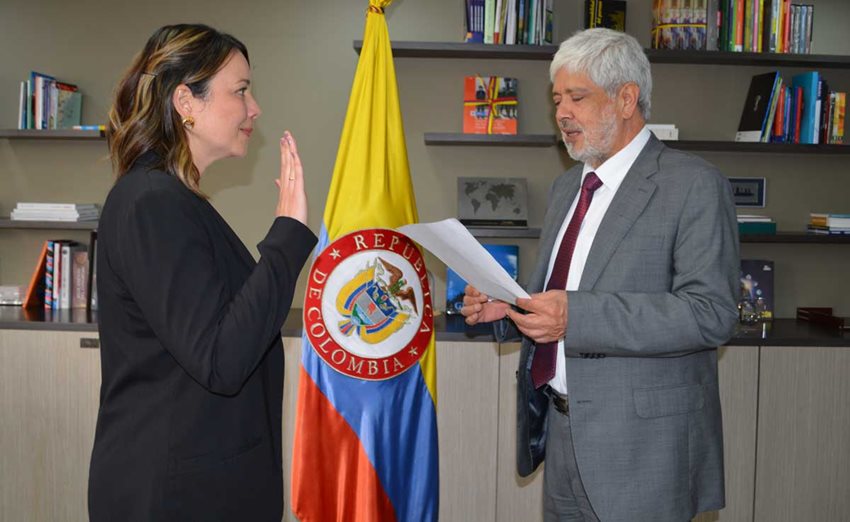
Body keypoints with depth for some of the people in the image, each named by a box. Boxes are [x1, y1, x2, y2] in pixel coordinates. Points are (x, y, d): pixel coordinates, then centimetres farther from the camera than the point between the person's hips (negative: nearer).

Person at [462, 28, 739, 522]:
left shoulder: (695, 186, -11)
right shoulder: (567, 186, 13)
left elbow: (712, 313, -20)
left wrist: (575, 316, -27)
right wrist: (509, 305, -1)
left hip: (640, 442, -6)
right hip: (560, 429, 7)